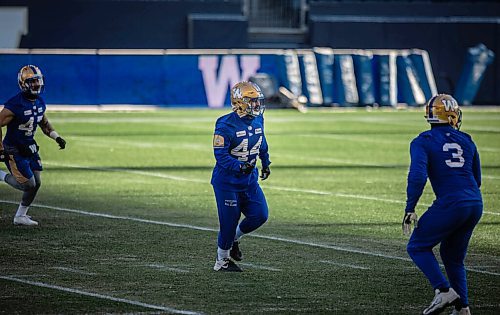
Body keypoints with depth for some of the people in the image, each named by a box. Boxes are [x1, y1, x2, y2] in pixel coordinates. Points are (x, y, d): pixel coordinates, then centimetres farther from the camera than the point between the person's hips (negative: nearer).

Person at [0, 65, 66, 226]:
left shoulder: (40, 102, 1)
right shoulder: (15, 104, -25)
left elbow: (44, 122, 18)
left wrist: (57, 137, 4)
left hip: (30, 149, 8)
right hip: (14, 151, -8)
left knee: (36, 183, 8)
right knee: (29, 184, -9)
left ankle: (20, 216, 23)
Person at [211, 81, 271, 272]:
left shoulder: (257, 120, 2)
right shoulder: (226, 125, -22)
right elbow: (220, 155, -24)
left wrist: (265, 163, 25)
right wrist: (240, 167, -36)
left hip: (249, 179, 7)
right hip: (227, 180, -7)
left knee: (259, 215, 0)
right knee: (229, 220, -3)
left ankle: (234, 238, 27)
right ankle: (221, 262, 15)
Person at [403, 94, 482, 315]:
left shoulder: (423, 142, -2)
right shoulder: (466, 141, 14)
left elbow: (417, 176, -15)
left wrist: (410, 208, -10)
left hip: (450, 204, -6)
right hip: (475, 204, 6)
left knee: (417, 247, 9)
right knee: (453, 256, 20)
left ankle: (444, 291, -8)